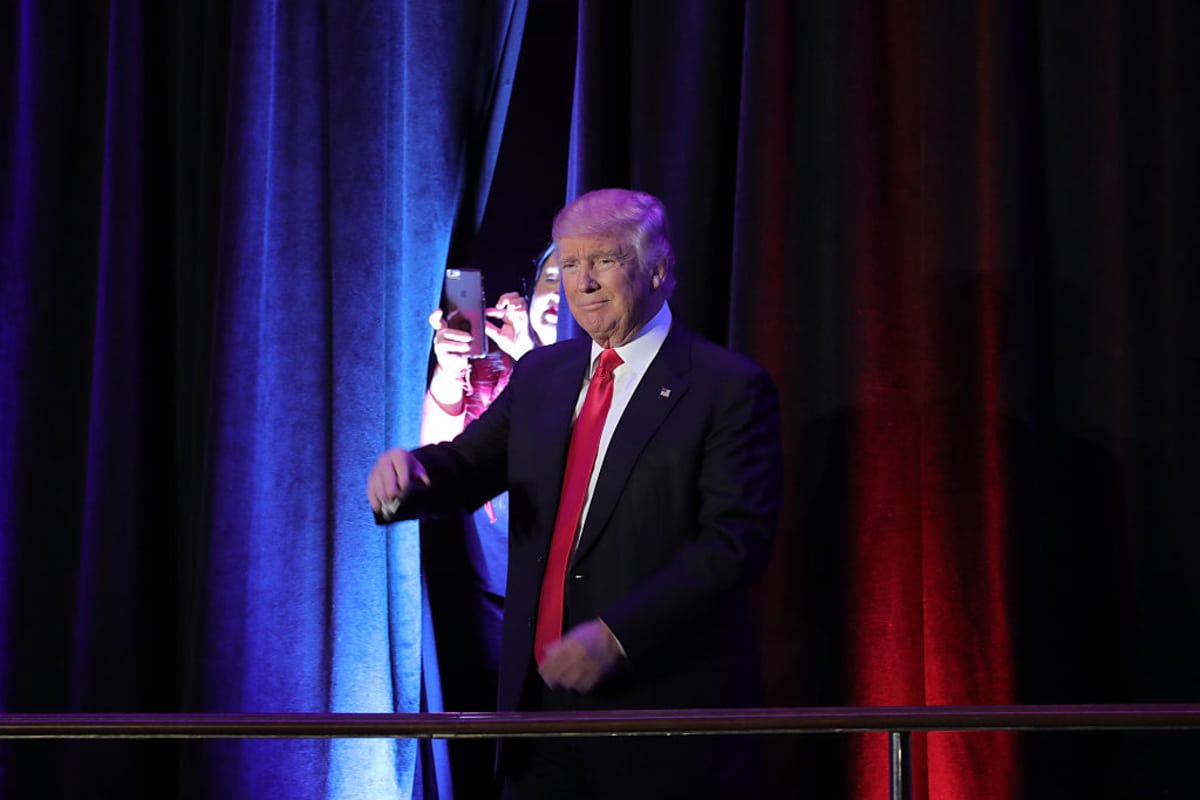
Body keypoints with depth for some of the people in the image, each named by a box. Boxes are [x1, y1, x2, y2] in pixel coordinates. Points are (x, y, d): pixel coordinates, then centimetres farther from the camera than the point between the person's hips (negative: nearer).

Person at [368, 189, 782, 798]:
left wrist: (618, 634, -22)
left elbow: (736, 539, -14)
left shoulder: (728, 387, -7)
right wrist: (408, 472, -14)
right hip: (542, 694, 5)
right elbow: (468, 468, 10)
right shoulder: (541, 375, 14)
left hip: (664, 704, -5)